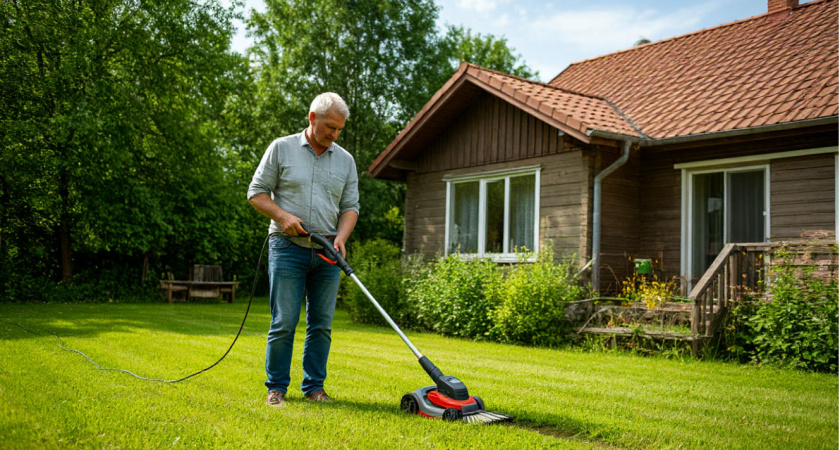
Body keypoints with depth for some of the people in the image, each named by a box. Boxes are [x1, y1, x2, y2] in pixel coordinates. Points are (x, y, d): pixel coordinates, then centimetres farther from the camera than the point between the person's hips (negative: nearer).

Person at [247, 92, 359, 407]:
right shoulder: (281, 149, 2)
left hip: (326, 253, 3)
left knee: (322, 324, 5)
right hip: (288, 247, -3)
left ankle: (314, 386, 16)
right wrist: (283, 216, -13)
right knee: (284, 322, -3)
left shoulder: (345, 160, 11)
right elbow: (257, 192, 2)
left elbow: (350, 206, 10)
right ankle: (276, 387, 9)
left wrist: (340, 238, -8)